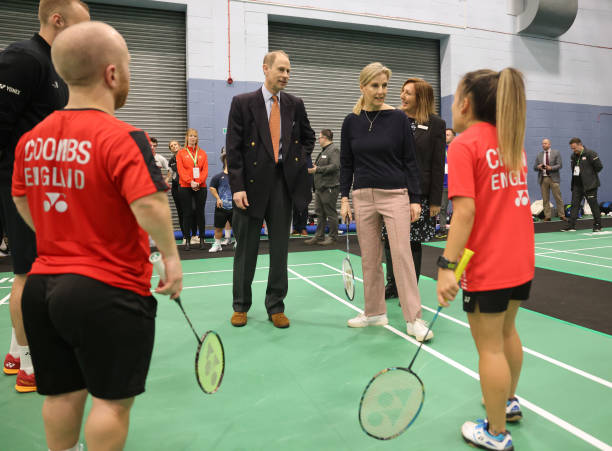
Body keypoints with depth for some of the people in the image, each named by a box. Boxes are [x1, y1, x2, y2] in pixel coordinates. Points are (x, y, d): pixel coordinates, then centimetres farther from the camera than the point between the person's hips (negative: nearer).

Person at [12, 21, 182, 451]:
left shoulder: (31, 139, 4)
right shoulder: (123, 137, -18)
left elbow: (23, 202, 14)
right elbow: (149, 205, -28)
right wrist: (171, 256, -14)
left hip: (44, 282, 7)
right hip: (108, 291, -7)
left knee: (63, 393, 22)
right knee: (113, 399, 11)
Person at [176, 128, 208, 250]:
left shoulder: (202, 153, 11)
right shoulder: (181, 153, 6)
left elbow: (205, 170, 3)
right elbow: (181, 170, -4)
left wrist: (198, 182, -13)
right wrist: (190, 182, -17)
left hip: (200, 187, 1)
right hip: (185, 187, -1)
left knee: (200, 212, 4)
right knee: (187, 213, 1)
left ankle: (202, 239, 11)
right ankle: (187, 240, 6)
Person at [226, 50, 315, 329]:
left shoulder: (295, 104, 9)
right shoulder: (243, 103, 0)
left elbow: (308, 136, 24)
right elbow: (233, 148, -5)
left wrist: (301, 159, 7)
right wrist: (237, 187, -12)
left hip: (284, 183, 3)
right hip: (252, 184, -2)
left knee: (280, 248, 8)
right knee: (246, 248, 8)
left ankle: (275, 307, 21)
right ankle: (241, 306, 24)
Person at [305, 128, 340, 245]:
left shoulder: (334, 149, -11)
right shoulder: (324, 150, 19)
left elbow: (335, 166, -22)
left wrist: (317, 169, -22)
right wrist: (314, 166, 13)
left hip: (330, 187, -10)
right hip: (320, 187, 10)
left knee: (330, 213, -1)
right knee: (320, 212, 10)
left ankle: (333, 237, 8)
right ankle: (319, 236, 17)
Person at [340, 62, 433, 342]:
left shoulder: (398, 118, -2)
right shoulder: (351, 121, 5)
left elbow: (410, 161, 0)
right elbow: (346, 163, 9)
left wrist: (415, 199, -4)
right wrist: (344, 198, 2)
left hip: (395, 195, -3)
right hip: (363, 196, 3)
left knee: (402, 254, -6)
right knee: (369, 258, 9)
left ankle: (414, 320, 3)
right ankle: (375, 313, 23)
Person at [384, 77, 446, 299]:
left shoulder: (436, 124, -1)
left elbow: (438, 164, -3)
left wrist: (435, 200, -6)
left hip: (419, 193, -3)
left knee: (413, 242, 5)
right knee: (391, 239, 9)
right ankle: (393, 284, 25)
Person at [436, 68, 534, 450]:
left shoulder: (465, 144, -14)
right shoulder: (513, 141, 9)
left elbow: (465, 210, -23)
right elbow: (510, 198, 15)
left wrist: (447, 266, -24)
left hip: (487, 268, -8)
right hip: (522, 261, 8)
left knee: (489, 346, 5)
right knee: (507, 331, 25)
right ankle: (509, 400, 45)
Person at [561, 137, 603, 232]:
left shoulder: (590, 154, -11)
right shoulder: (573, 156, 11)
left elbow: (599, 167, -11)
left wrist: (589, 174, -2)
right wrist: (575, 173, 7)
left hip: (589, 185, -7)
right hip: (577, 185, 7)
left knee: (593, 205, 2)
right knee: (574, 204, 3)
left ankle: (597, 225, 12)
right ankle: (571, 225, 3)